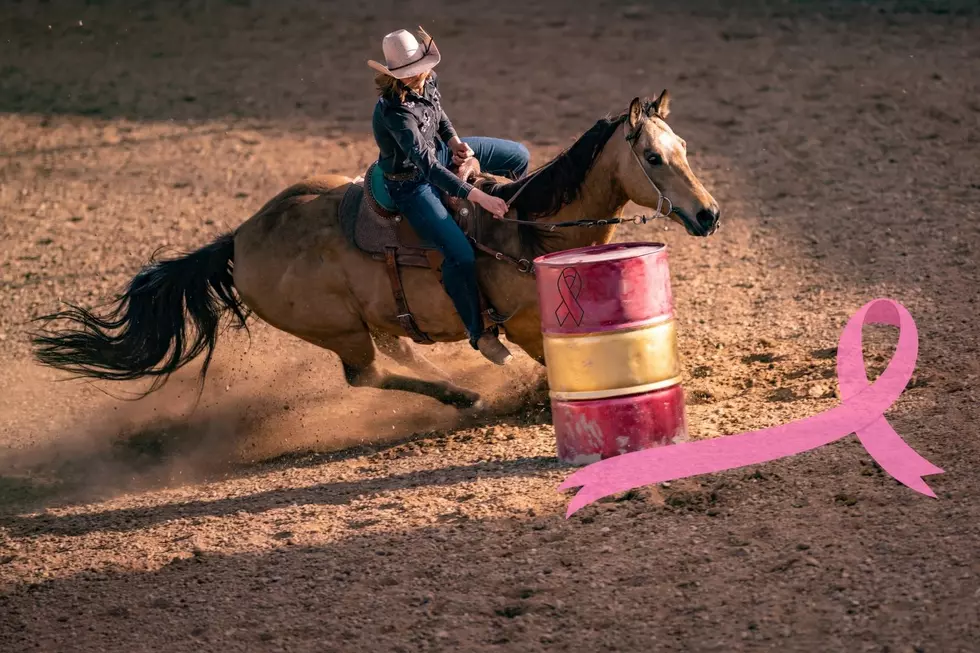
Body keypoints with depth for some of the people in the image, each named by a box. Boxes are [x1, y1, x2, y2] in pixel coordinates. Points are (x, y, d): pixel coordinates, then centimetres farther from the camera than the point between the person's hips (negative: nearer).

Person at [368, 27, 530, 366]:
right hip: (410, 182, -8)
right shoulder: (394, 111, -37)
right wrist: (478, 196, -43)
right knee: (461, 255, -20)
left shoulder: (428, 80, -13)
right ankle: (479, 332, 0)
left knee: (518, 157, 15)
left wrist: (454, 140, -6)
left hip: (440, 150, 8)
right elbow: (428, 167, -40)